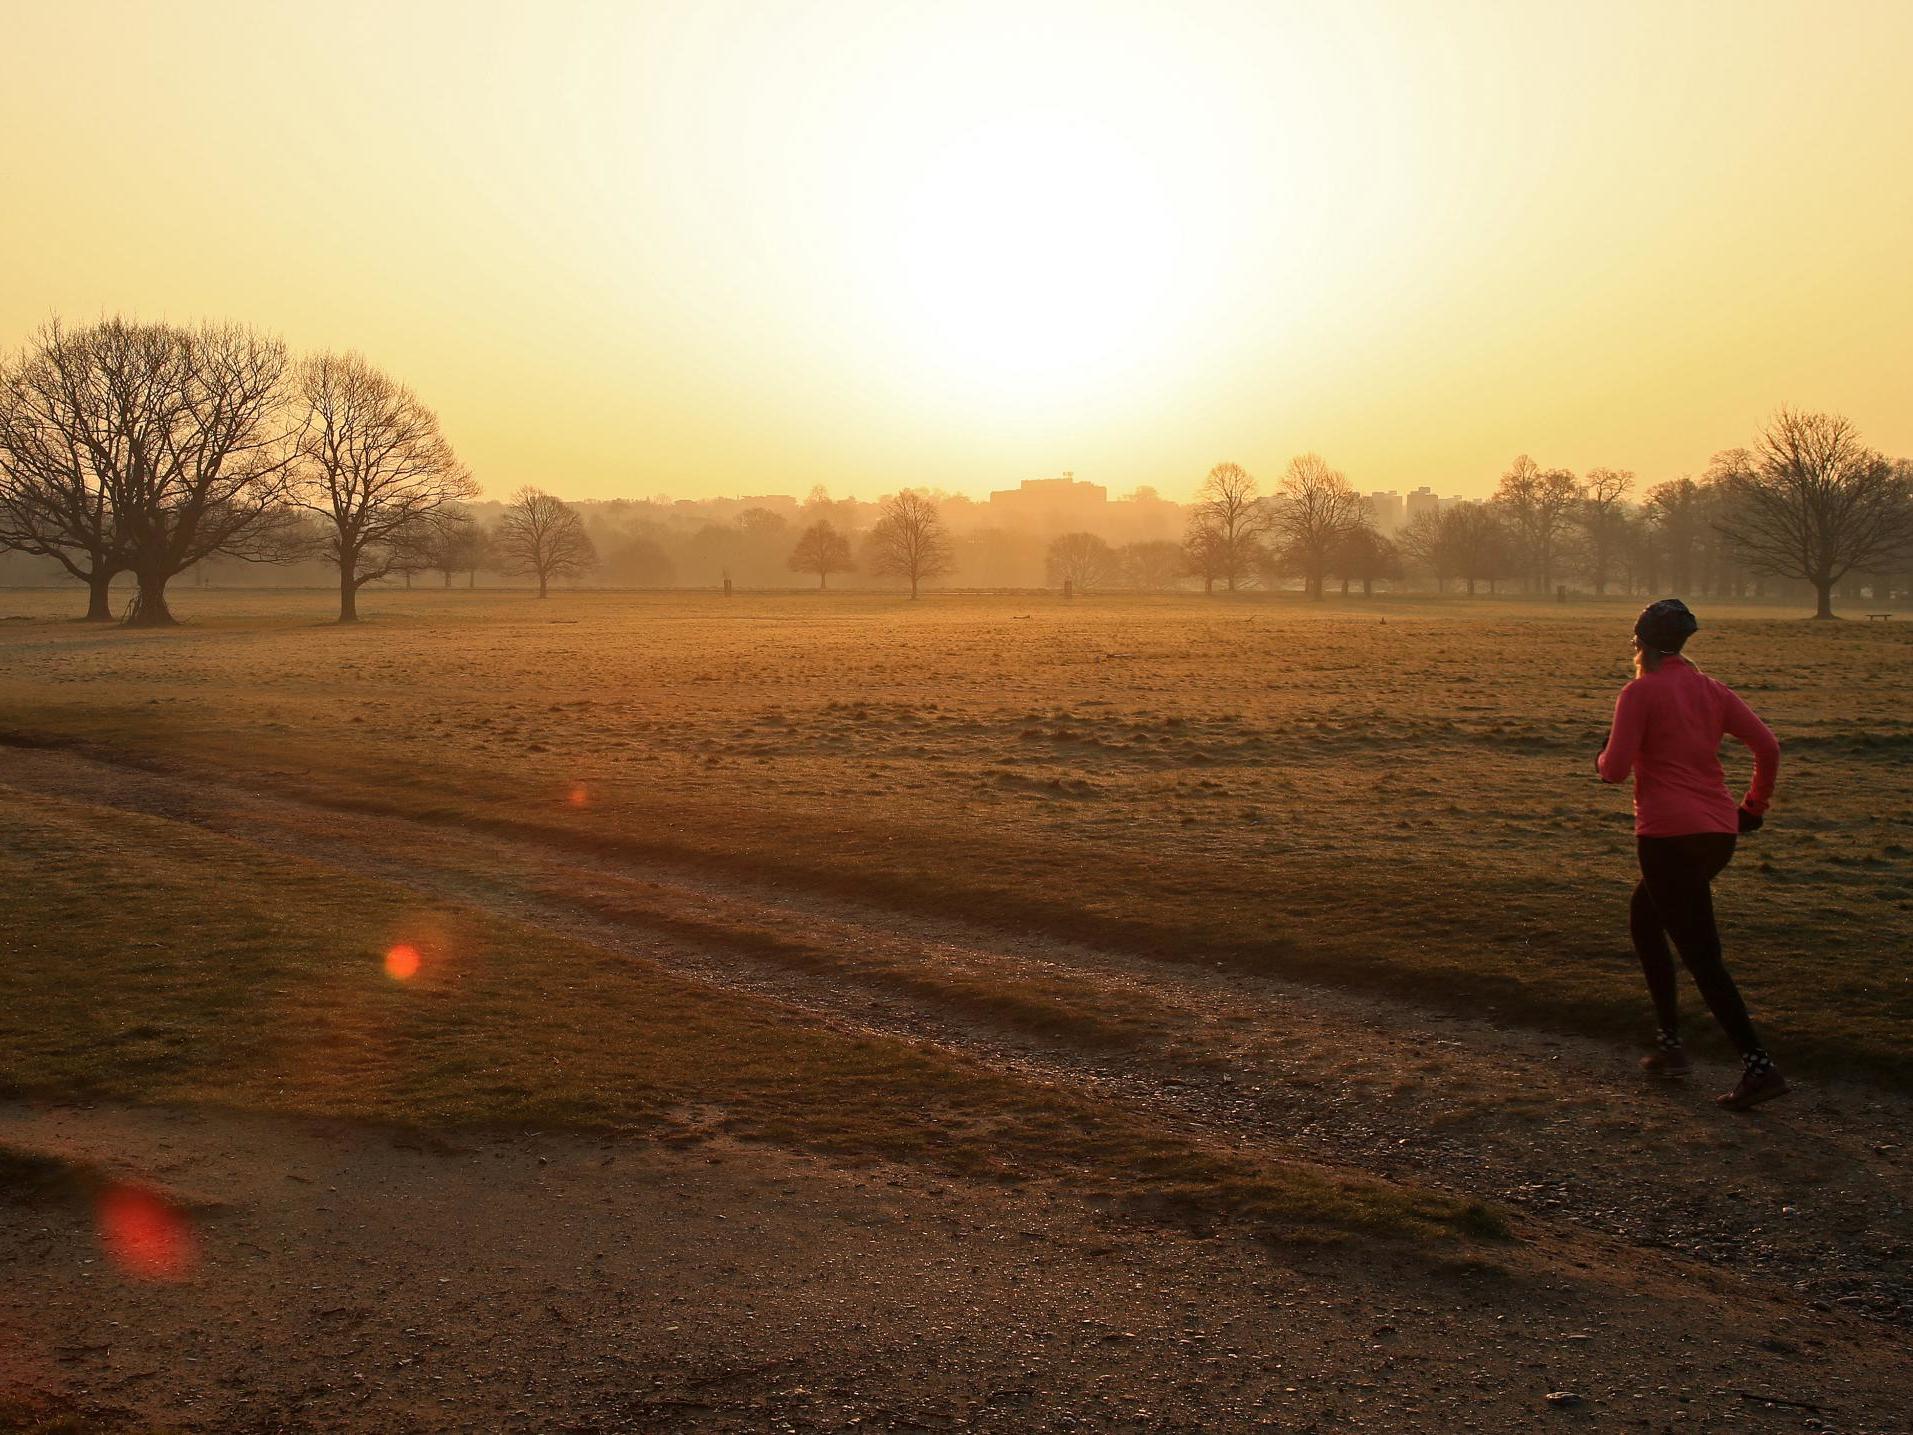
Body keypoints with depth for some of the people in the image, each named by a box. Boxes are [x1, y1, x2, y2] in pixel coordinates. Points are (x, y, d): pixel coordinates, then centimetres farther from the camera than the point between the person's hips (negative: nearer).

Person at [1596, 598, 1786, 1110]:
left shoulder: (1640, 692, -6)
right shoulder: (1711, 689, 12)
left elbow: (1615, 769, -12)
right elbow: (1767, 747, 7)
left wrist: (1603, 758, 10)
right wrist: (1754, 805, 16)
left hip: (1669, 834, -7)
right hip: (1719, 832, 7)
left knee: (1701, 954, -6)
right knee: (1644, 919, 23)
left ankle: (1760, 1067, -13)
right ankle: (1670, 1044, 21)